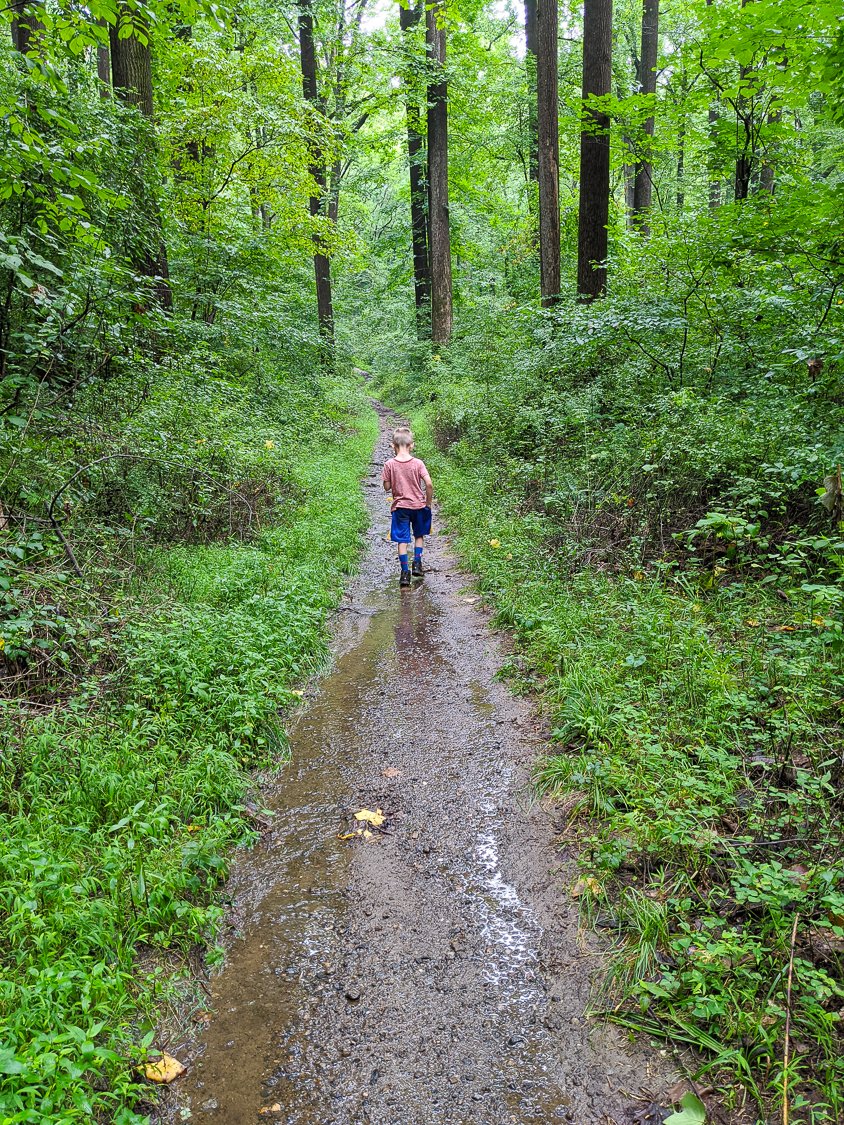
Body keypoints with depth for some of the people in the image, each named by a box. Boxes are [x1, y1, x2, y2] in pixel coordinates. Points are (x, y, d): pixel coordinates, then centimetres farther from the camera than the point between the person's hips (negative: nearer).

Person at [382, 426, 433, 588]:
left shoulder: (390, 464, -8)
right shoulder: (418, 463, -9)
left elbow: (387, 488, -5)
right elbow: (429, 484, -14)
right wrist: (428, 503, -2)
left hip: (399, 507, 0)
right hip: (418, 505, 1)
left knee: (402, 540, 6)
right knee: (419, 535, 22)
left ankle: (405, 572, 4)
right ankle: (417, 564, 16)